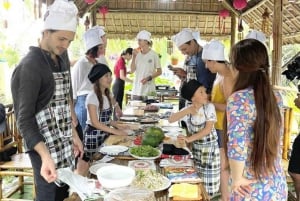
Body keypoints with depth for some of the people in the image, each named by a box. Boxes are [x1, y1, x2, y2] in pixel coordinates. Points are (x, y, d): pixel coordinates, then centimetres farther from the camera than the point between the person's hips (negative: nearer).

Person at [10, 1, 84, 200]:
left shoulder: (63, 58, 7)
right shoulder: (30, 66, -17)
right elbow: (24, 118, -20)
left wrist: (74, 134, 13)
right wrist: (45, 156, -30)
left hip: (64, 143, 8)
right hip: (44, 146, -7)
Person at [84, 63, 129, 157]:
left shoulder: (108, 95, 7)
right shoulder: (92, 97, -17)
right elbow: (95, 122, -19)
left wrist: (118, 126, -1)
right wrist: (115, 131, -19)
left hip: (106, 134, 7)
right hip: (94, 136, -7)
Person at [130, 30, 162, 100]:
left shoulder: (153, 55, -4)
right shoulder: (137, 54, 7)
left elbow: (159, 72, 0)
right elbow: (132, 71, 5)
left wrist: (149, 78, -14)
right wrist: (134, 57, -5)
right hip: (136, 90, 4)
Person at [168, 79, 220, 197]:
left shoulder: (209, 107, -14)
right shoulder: (187, 110, -6)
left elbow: (208, 129, -19)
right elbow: (170, 120, -12)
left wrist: (189, 139, -25)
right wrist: (187, 111, -22)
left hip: (210, 148, -2)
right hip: (195, 148, 2)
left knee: (208, 181, 3)